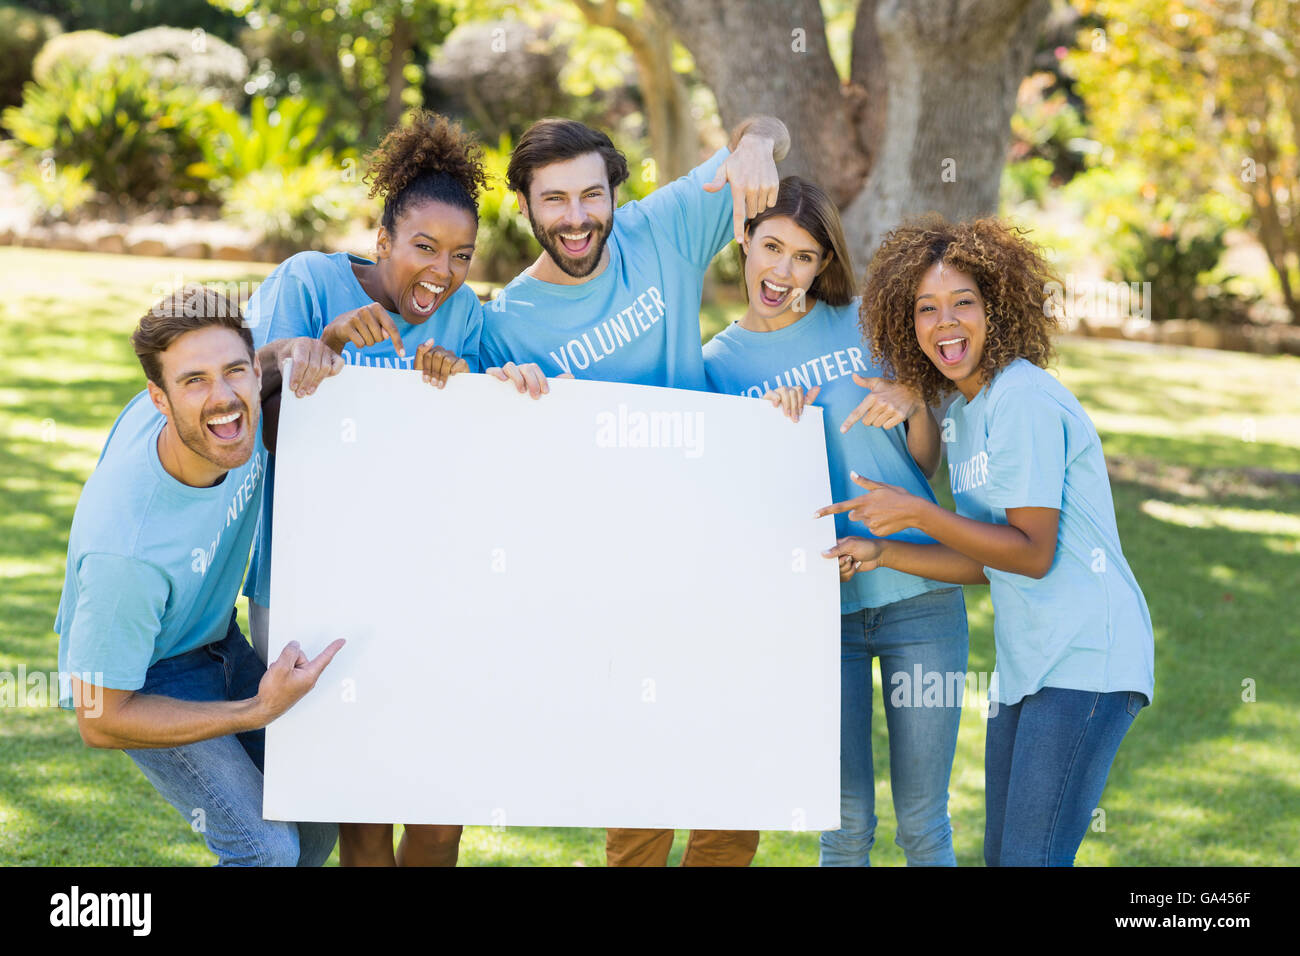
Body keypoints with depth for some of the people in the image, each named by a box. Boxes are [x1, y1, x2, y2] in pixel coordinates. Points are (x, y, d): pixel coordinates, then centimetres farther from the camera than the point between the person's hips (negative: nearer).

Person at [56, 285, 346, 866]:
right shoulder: (125, 551, -41)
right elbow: (100, 720, -29)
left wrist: (297, 351, -20)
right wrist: (259, 712, -30)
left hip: (218, 640, 7)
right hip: (143, 681, -7)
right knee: (266, 846, -18)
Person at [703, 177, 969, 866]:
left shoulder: (861, 324, 5)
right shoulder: (720, 361, 6)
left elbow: (925, 461, 9)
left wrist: (914, 404, -12)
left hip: (918, 595, 0)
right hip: (819, 606, 0)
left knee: (922, 821, 3)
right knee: (847, 822, 1)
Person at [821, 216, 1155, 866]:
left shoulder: (1023, 399, -14)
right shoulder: (960, 411, 14)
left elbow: (1032, 553, -16)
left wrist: (916, 513, -17)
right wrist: (881, 553, 6)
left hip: (1087, 660, -10)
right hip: (1025, 665, 10)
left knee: (1032, 857, -14)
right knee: (1001, 857, 13)